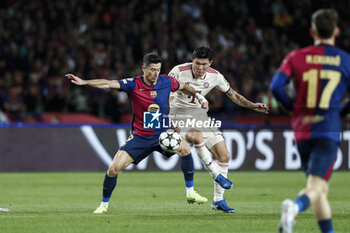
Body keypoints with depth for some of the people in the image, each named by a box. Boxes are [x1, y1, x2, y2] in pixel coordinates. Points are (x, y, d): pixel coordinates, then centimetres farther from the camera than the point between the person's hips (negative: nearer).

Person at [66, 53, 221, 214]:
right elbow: (108, 84, -21)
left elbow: (183, 87, 17)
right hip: (140, 137, -1)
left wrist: (199, 96, 15)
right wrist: (83, 82, -31)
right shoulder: (133, 84, -13)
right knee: (114, 169, -11)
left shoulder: (166, 82, -5)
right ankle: (104, 205, 13)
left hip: (163, 134, 1)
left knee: (185, 149, -25)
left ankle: (190, 193, -9)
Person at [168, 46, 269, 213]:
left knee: (224, 155, -3)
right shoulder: (179, 71, -17)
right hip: (180, 113, -5)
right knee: (197, 136, -39)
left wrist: (253, 106, 0)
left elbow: (233, 95, 10)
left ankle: (218, 200, 8)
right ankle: (215, 173, -22)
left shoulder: (214, 76, -4)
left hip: (200, 113, 5)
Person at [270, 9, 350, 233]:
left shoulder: (296, 57, 5)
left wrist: (293, 106, 9)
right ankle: (296, 206, -42)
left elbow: (276, 86, -7)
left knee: (321, 189, 17)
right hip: (329, 130, -3)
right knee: (315, 188, -12)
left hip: (302, 130, 3)